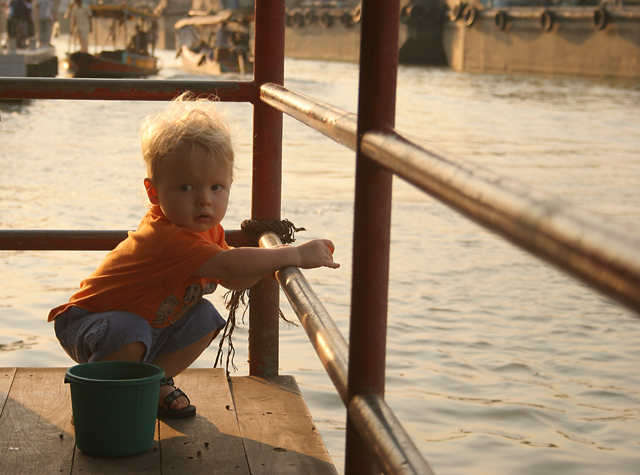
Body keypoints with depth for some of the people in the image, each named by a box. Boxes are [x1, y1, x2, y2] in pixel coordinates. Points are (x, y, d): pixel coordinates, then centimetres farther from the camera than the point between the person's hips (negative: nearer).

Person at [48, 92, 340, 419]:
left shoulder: (207, 230, -6)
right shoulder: (166, 238, -37)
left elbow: (233, 281, 4)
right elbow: (227, 266, -44)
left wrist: (270, 261, -15)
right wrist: (294, 255, -40)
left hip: (153, 324, 8)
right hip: (90, 320, -8)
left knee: (204, 318, -6)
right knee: (130, 335, -37)